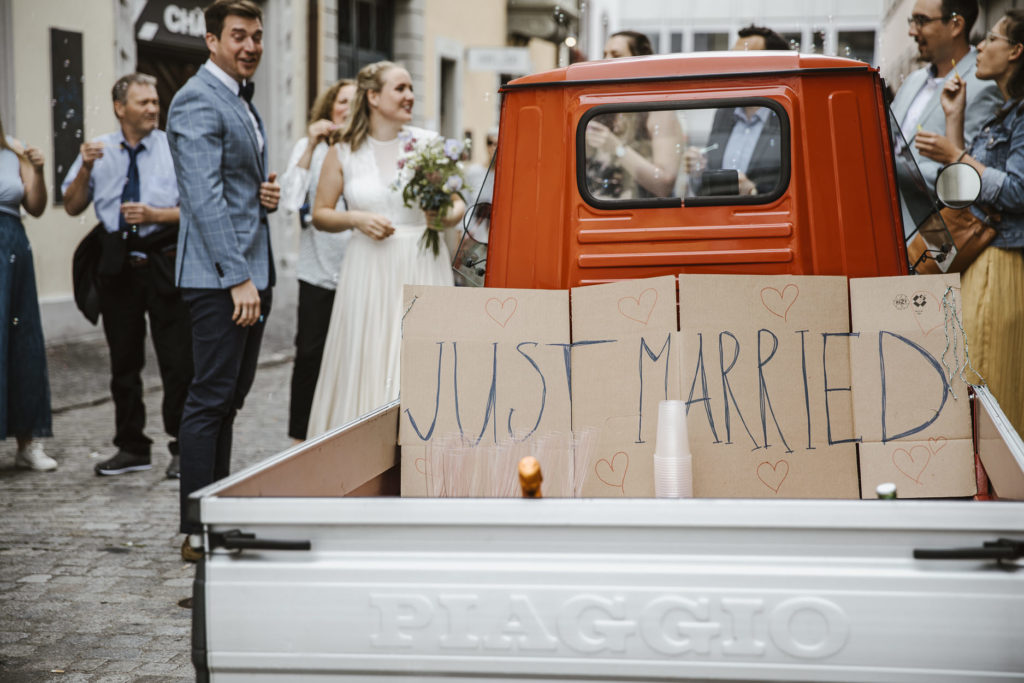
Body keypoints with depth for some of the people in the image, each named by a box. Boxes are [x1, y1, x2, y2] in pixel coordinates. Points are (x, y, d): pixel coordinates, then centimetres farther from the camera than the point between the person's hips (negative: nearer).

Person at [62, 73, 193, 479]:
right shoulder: (98, 151, 7)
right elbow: (72, 207, 6)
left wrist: (156, 215, -18)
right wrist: (85, 169, -9)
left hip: (166, 262, -3)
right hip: (118, 263, 3)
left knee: (178, 361, -2)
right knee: (124, 361, 11)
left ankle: (183, 448, 8)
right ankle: (131, 447, 22)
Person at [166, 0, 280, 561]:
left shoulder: (243, 100, 19)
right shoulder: (197, 100, -12)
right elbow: (205, 196, -20)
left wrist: (266, 193, 6)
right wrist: (237, 278, -24)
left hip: (251, 272, 9)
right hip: (220, 275, -9)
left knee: (230, 397, 12)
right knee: (211, 398, -6)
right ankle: (198, 532, -1)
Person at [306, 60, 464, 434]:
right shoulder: (344, 152, 4)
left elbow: (457, 202, 11)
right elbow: (320, 214, 9)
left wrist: (446, 216, -11)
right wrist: (355, 219, -8)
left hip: (422, 267, 0)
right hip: (370, 272, 0)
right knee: (366, 364, 0)